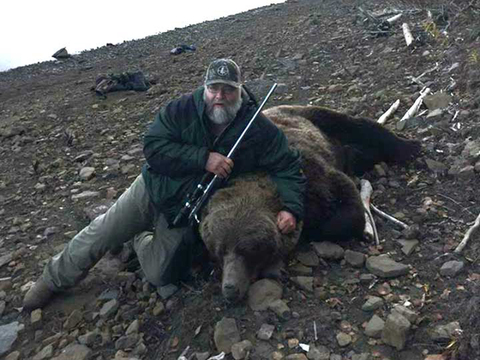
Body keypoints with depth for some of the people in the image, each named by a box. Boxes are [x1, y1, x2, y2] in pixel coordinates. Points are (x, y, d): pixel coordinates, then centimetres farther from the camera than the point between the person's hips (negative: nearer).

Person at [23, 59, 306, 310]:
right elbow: (153, 147, -19)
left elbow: (288, 167, -10)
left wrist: (292, 209, -26)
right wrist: (203, 158, -29)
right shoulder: (183, 109, -13)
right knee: (100, 235, -2)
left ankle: (141, 240, 28)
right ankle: (56, 278, 29)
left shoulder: (260, 130, -13)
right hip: (153, 190, 0)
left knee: (160, 276, -6)